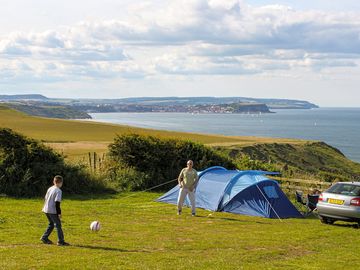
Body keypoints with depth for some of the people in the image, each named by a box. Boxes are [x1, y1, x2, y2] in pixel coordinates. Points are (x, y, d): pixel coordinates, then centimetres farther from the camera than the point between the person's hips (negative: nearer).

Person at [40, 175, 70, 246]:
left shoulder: (50, 189, 11)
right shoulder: (58, 191, -14)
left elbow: (46, 198, 19)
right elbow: (57, 203, -19)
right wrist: (59, 213, -15)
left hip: (46, 209, 9)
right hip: (53, 211, -9)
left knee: (51, 224, 21)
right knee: (58, 225, -3)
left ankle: (44, 238, 21)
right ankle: (60, 241, -4)